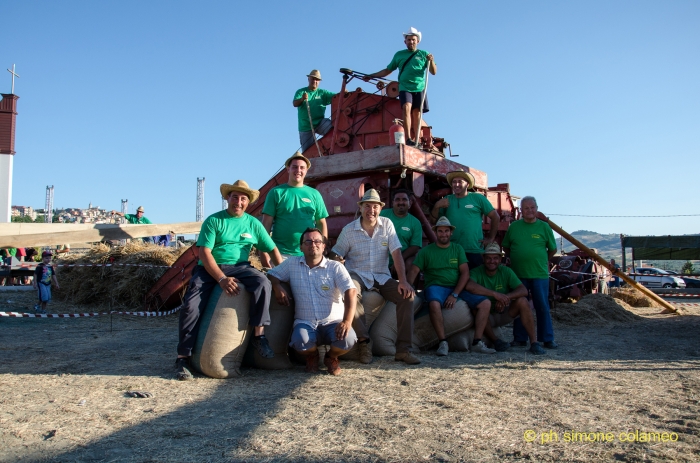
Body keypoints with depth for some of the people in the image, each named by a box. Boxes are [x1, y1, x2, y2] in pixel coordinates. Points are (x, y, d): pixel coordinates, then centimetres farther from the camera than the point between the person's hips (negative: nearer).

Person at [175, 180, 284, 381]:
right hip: (209, 268, -1)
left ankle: (259, 335, -19)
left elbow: (273, 249, 10)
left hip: (239, 267, 2)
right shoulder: (213, 220, 0)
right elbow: (204, 253, -9)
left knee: (263, 283, -28)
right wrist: (222, 279, -20)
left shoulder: (253, 223, 9)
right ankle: (183, 358, -6)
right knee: (191, 305, -20)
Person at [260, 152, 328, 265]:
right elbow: (266, 223, -1)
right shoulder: (276, 192, 2)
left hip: (308, 255, 2)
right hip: (280, 254, -2)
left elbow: (321, 224, 11)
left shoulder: (314, 194, 9)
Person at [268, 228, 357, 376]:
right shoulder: (292, 264, 9)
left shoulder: (335, 267, 0)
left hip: (333, 322, 0)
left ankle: (331, 357, 8)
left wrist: (347, 321, -27)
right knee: (301, 341, -35)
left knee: (348, 339, -32)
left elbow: (351, 292, -11)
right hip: (305, 323, 1)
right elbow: (272, 274, 21)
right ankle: (312, 356, 7)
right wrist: (277, 287, -5)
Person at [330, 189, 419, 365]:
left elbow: (396, 253, -5)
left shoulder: (387, 224, 2)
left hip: (382, 276, 3)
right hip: (357, 274, -2)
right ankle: (364, 342, -19)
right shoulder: (349, 230, -1)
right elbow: (336, 255, 3)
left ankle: (403, 349, -13)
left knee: (408, 294, -21)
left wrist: (403, 280, -16)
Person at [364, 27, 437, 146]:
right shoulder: (399, 55, 16)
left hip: (419, 89, 1)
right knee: (407, 108, -22)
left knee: (417, 113, -3)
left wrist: (431, 61, -13)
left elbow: (433, 72, 6)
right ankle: (408, 138, -31)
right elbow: (387, 70, 21)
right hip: (404, 88, -1)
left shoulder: (423, 54, 13)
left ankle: (416, 140, -2)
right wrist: (371, 76, 16)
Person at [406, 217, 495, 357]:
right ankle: (443, 342, -25)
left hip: (457, 288, 4)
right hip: (435, 287, -3)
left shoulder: (457, 249, 12)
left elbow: (465, 273, 4)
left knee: (485, 303, -14)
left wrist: (455, 294, -10)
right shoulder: (426, 251, 6)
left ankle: (477, 343, -10)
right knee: (434, 304, -38)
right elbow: (413, 271, -1)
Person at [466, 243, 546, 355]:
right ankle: (495, 341, -15)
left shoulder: (506, 271, -3)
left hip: (504, 314, 3)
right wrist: (494, 294, -40)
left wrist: (506, 297, -31)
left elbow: (523, 290, -13)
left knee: (522, 301, -21)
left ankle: (534, 342, -17)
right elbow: (469, 285, -38)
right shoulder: (477, 272, -14)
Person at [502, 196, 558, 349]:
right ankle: (519, 339, 16)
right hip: (518, 274, 1)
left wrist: (541, 260, 10)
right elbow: (506, 247, 15)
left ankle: (547, 339, 12)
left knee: (543, 307, 3)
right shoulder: (514, 226, 5)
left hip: (540, 274, -1)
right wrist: (515, 259, 5)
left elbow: (552, 249, 11)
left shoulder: (544, 227, 2)